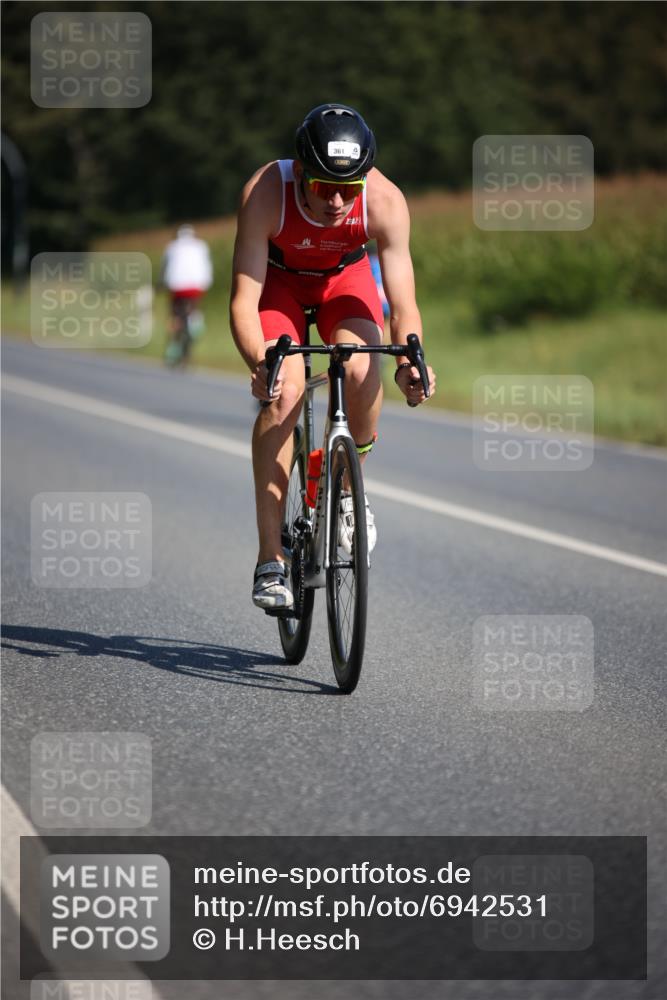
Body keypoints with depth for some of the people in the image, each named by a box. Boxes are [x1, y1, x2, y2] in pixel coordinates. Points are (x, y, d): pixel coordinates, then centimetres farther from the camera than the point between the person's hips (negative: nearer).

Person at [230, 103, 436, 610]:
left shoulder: (386, 201, -33)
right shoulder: (265, 192, -37)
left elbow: (403, 304, -31)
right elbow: (244, 300, -38)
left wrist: (411, 360, -51)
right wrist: (260, 363, -56)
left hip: (346, 276, 1)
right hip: (278, 278, -1)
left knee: (362, 373, -27)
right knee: (285, 391, -23)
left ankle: (347, 489, 3)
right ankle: (271, 559, -19)